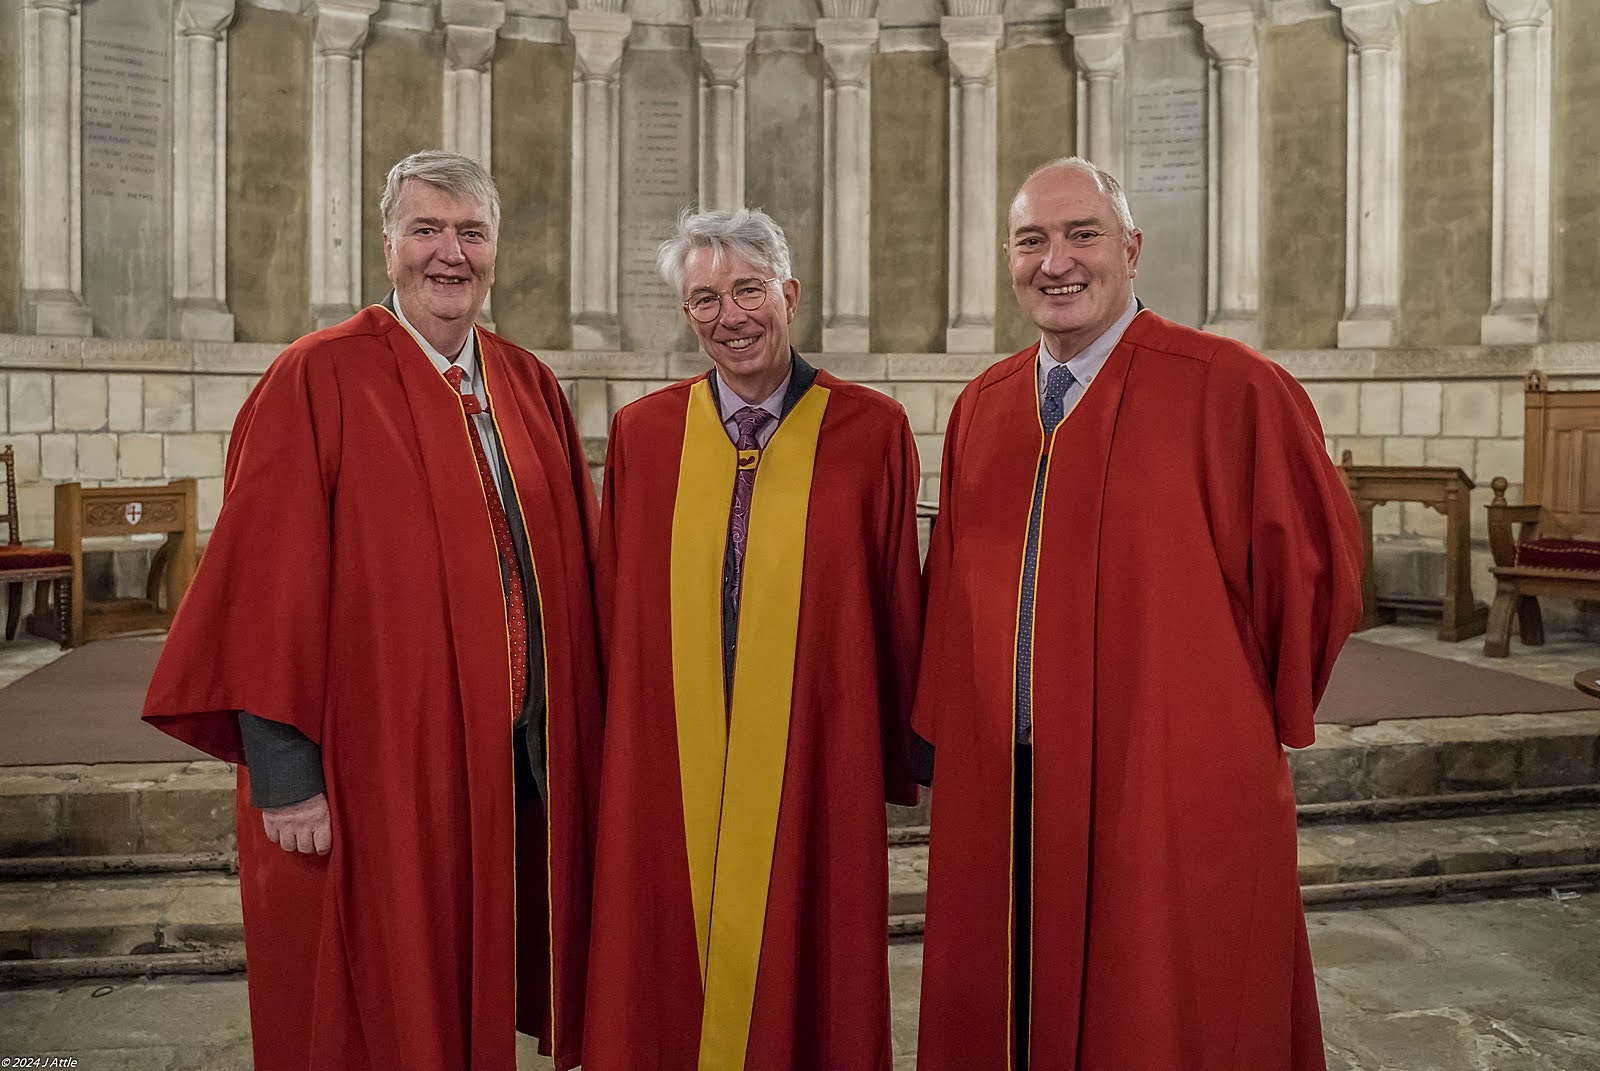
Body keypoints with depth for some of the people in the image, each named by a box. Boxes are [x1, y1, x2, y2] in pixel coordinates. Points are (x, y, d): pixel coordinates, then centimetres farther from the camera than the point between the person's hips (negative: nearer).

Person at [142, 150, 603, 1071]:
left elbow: (577, 563, 11)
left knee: (491, 996, 19)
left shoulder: (531, 387, 7)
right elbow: (270, 589, -12)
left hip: (524, 757, 5)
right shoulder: (316, 382, -10)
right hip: (376, 771, -5)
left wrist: (579, 734, 8)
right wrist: (283, 774, -14)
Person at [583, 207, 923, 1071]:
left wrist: (900, 762, 2)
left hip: (816, 764, -1)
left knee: (807, 988, 11)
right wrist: (617, 753, 7)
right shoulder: (641, 433, 4)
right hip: (667, 771, 2)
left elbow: (898, 609, 1)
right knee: (664, 990, 14)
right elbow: (611, 608, 8)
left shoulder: (872, 431, -2)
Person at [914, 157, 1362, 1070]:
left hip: (1173, 802, -4)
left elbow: (1316, 568, -3)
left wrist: (1247, 719, 3)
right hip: (1001, 796, 5)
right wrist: (953, 740, 9)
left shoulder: (1235, 393, -11)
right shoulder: (981, 409, 6)